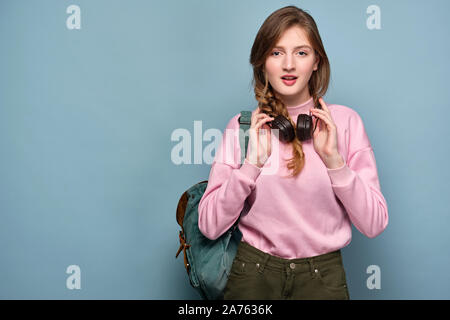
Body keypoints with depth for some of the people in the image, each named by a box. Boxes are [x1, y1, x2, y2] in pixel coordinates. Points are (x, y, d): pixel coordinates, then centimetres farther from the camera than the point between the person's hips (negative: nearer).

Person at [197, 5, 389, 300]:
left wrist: (334, 160, -16)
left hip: (323, 275, 0)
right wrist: (253, 163, -17)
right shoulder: (242, 126, -3)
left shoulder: (345, 121, -4)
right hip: (254, 275, 1)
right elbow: (210, 226, -8)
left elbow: (374, 225, -6)